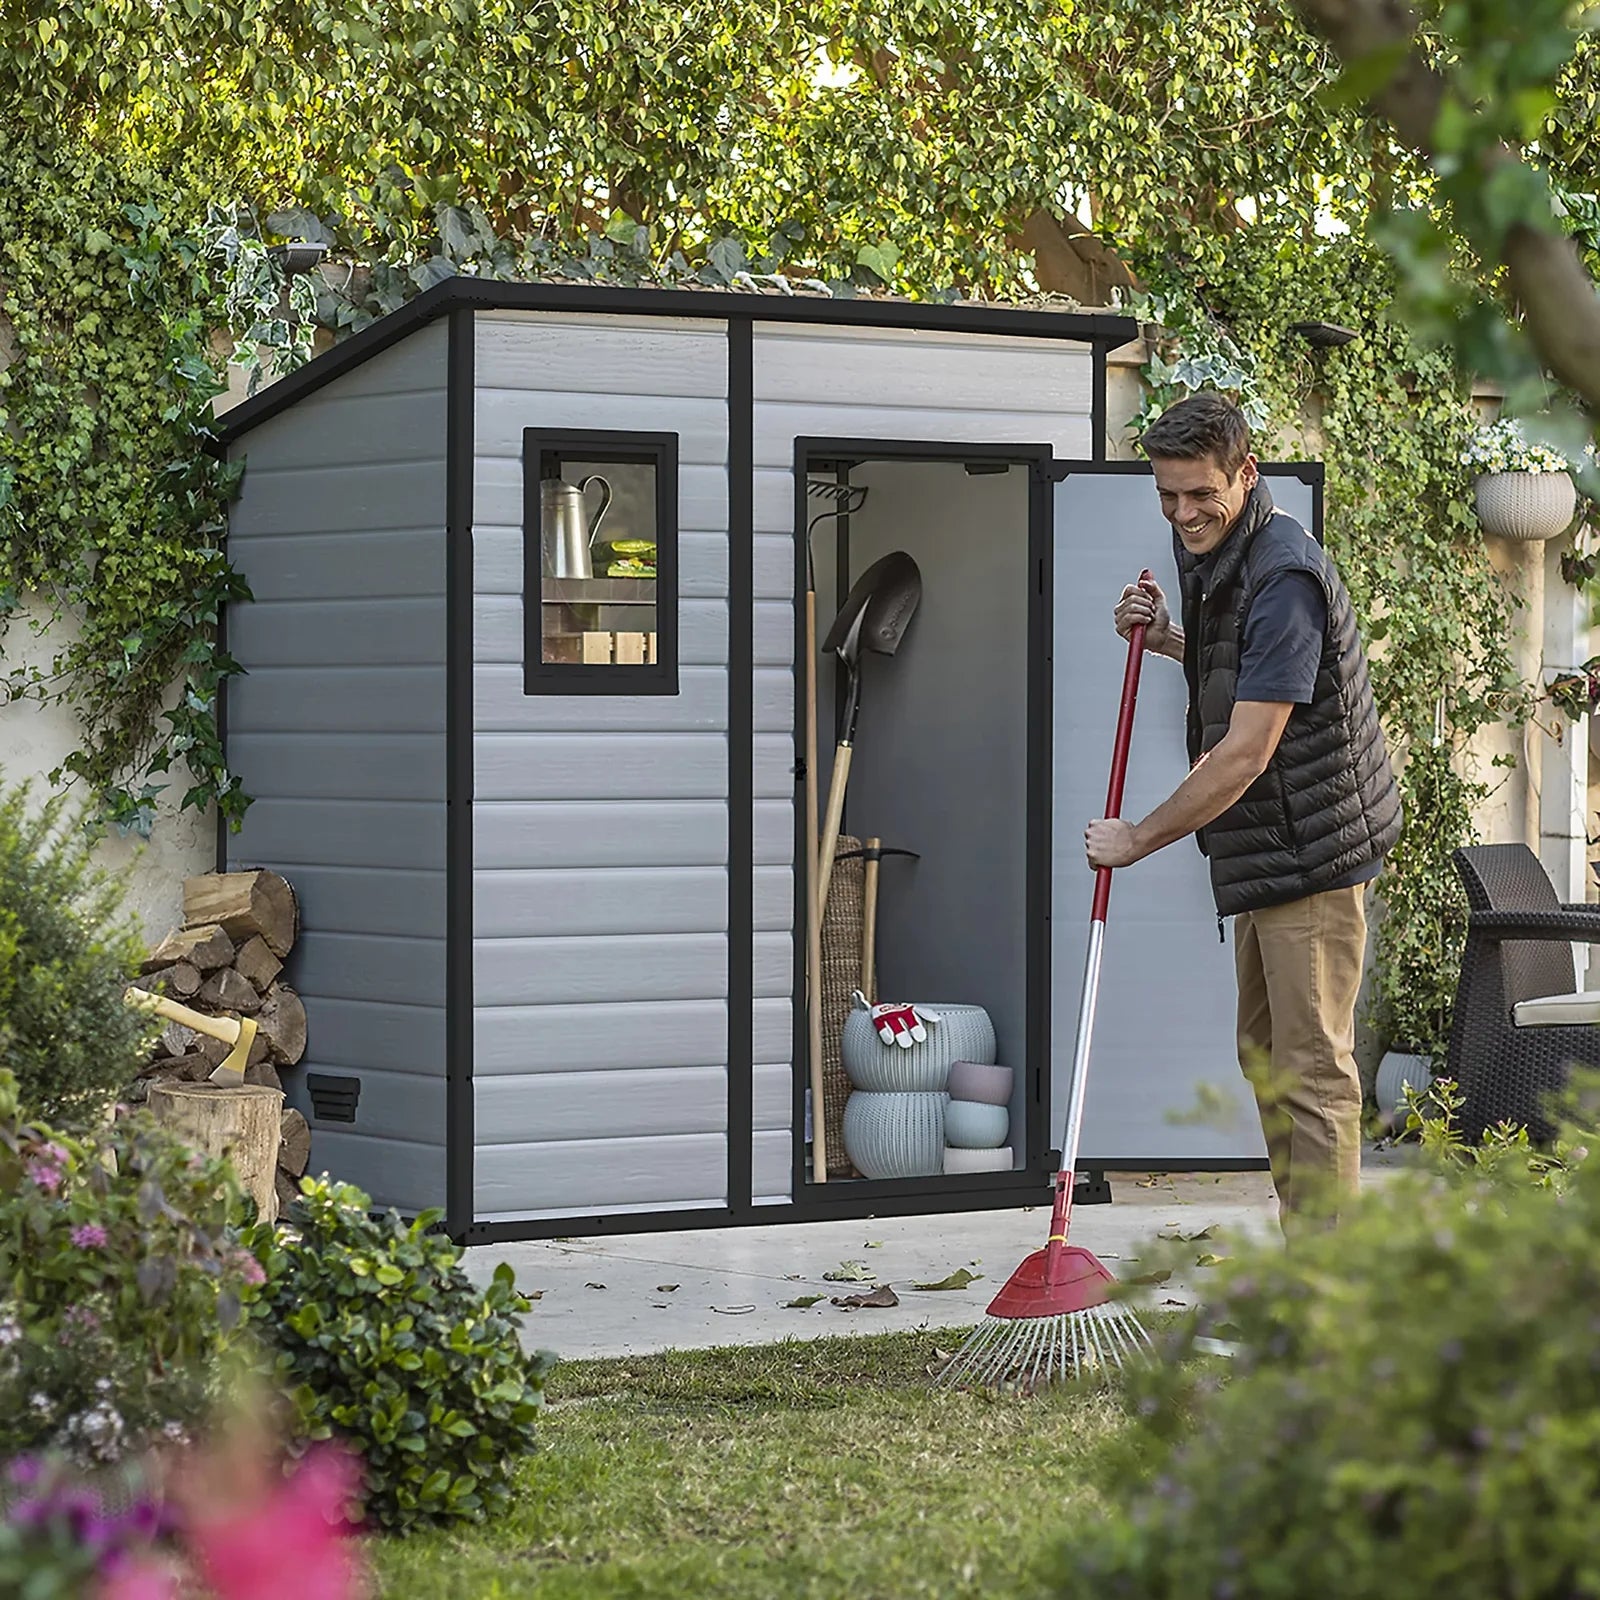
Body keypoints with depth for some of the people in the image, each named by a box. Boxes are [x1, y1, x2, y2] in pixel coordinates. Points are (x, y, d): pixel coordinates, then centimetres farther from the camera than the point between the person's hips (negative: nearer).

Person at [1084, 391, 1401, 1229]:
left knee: (1312, 1066, -9)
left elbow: (1246, 754, -24)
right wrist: (1173, 640, 7)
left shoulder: (1281, 576, -22)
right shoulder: (1212, 554, 9)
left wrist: (1139, 837, -15)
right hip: (1266, 850, 10)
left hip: (1311, 846, -10)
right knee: (1264, 1057, 16)